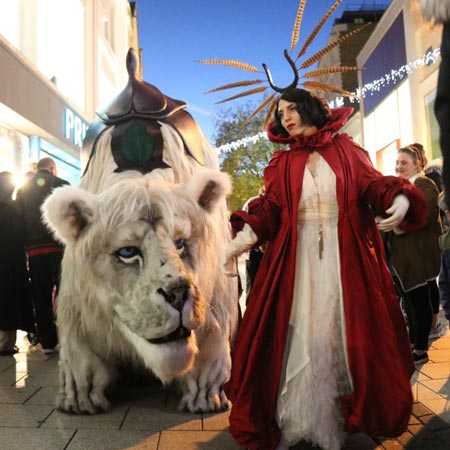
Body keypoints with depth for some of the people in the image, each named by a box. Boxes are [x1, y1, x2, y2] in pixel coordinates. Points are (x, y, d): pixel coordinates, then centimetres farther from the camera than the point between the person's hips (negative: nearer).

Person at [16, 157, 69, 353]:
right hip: (58, 248, -3)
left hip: (34, 251, 3)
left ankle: (47, 342, 11)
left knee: (41, 297, 6)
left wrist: (27, 245, 15)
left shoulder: (23, 189, 13)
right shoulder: (61, 185, 2)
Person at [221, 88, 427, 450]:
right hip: (297, 259, 1)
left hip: (345, 257, 0)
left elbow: (373, 185, -1)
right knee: (299, 336, 2)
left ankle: (339, 420, 23)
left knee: (343, 333, 6)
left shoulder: (345, 149, 7)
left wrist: (400, 199, -22)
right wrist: (244, 237, -18)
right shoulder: (283, 163, 9)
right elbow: (270, 207, -2)